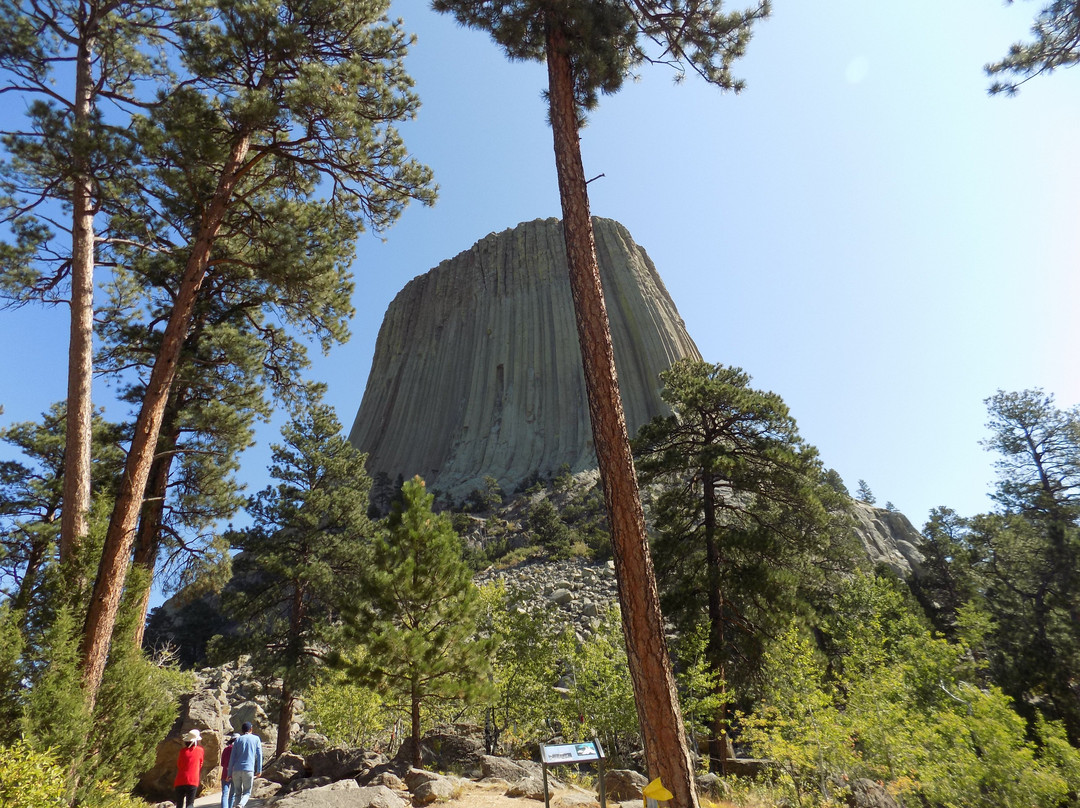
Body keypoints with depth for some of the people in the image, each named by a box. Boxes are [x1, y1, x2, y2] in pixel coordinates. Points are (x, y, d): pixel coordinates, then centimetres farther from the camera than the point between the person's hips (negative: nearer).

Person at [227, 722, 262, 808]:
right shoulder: (256, 739, 10)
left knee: (237, 792, 15)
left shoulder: (238, 740, 11)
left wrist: (229, 773, 10)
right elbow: (259, 755, 6)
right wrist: (259, 770, 8)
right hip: (249, 770, -2)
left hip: (236, 770, 2)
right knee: (247, 792, 6)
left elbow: (232, 758, 7)